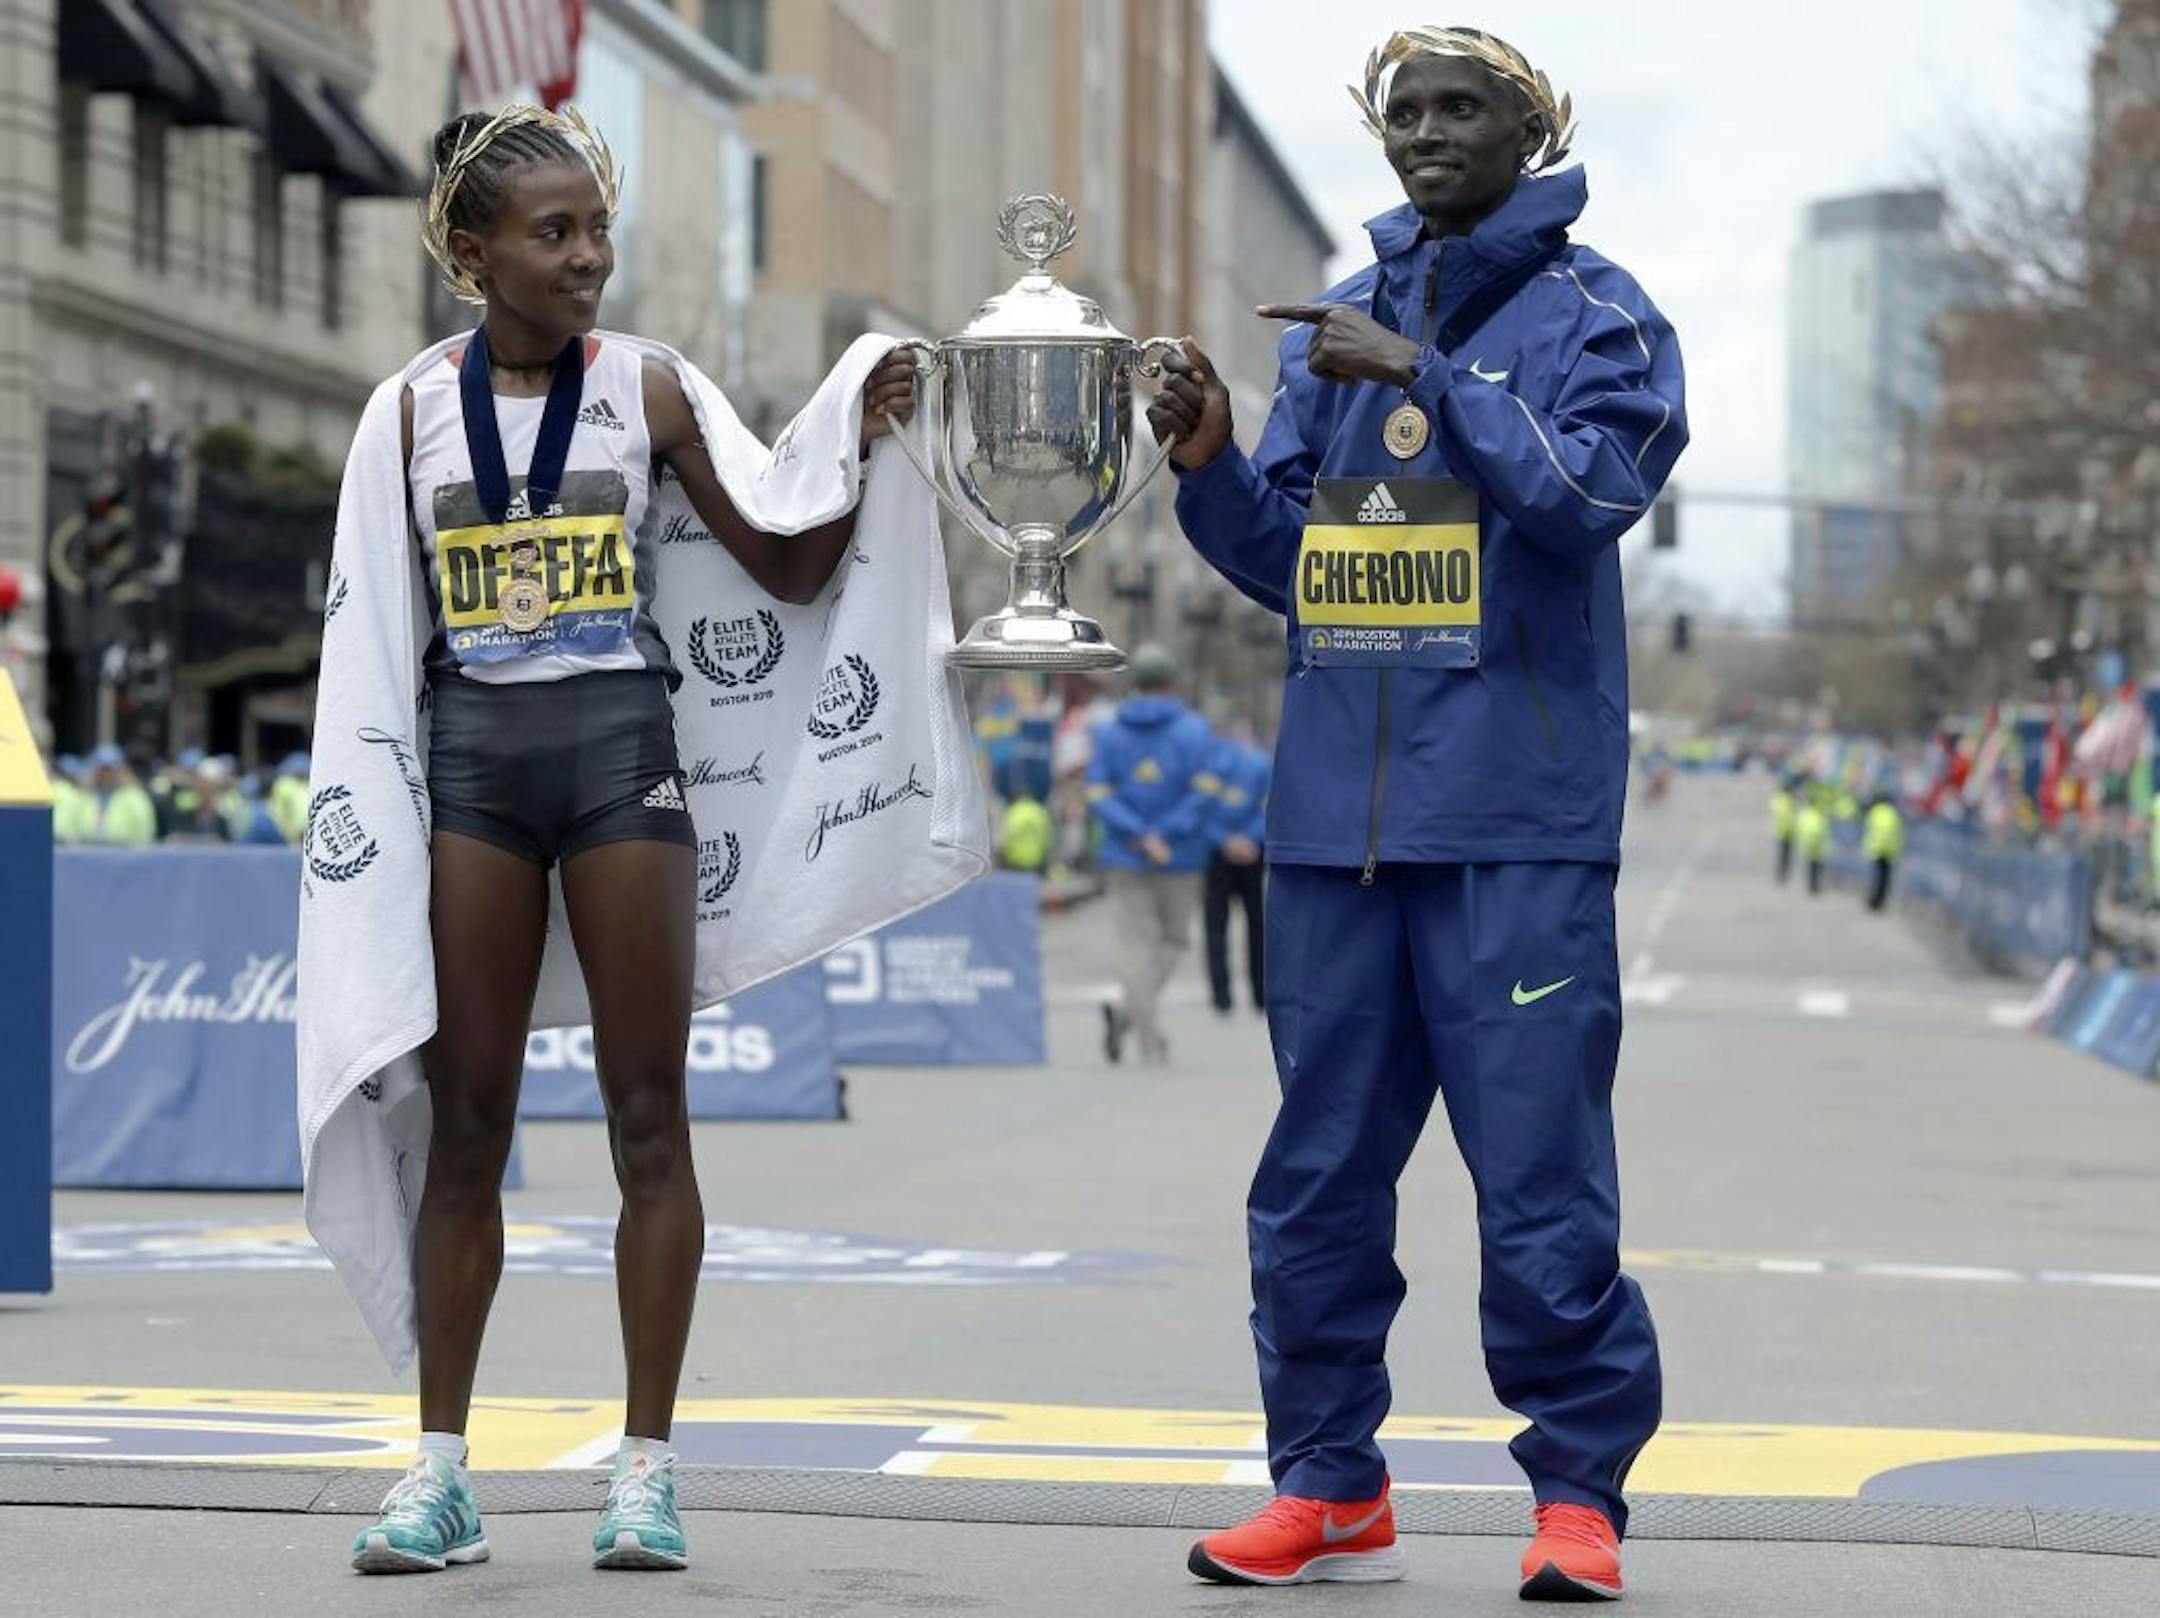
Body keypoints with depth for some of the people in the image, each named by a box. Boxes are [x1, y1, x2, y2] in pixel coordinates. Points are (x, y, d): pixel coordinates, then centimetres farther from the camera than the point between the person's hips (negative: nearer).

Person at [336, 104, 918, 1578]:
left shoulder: (646, 391, 2)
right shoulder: (420, 406, 6)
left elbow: (789, 572, 6)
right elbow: (380, 616, 12)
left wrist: (861, 450, -9)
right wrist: (365, 795, 9)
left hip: (623, 744, -1)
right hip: (472, 751, 1)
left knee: (648, 1116, 0)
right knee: (466, 1120, 3)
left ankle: (647, 1468, 6)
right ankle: (441, 1471, 9)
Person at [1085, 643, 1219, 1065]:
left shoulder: (1108, 733, 4)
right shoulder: (1193, 731, -3)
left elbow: (1098, 794, -6)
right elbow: (1205, 790, -13)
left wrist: (1139, 835, -12)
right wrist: (1167, 835, -12)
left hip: (1125, 859, 2)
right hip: (1181, 858, -1)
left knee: (1137, 943, 2)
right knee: (1174, 939, 13)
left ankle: (1152, 1043, -10)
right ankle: (1128, 1012, -7)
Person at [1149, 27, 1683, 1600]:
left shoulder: (1595, 315, 2)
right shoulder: (1337, 321, 16)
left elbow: (1588, 494, -15)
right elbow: (1287, 559, 16)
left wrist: (1421, 375, -19)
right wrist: (1215, 464, -2)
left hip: (1518, 820, -5)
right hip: (1335, 813, 5)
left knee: (1540, 1171, -5)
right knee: (1320, 1171, 8)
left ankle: (1580, 1493, 4)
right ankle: (1328, 1487, 18)